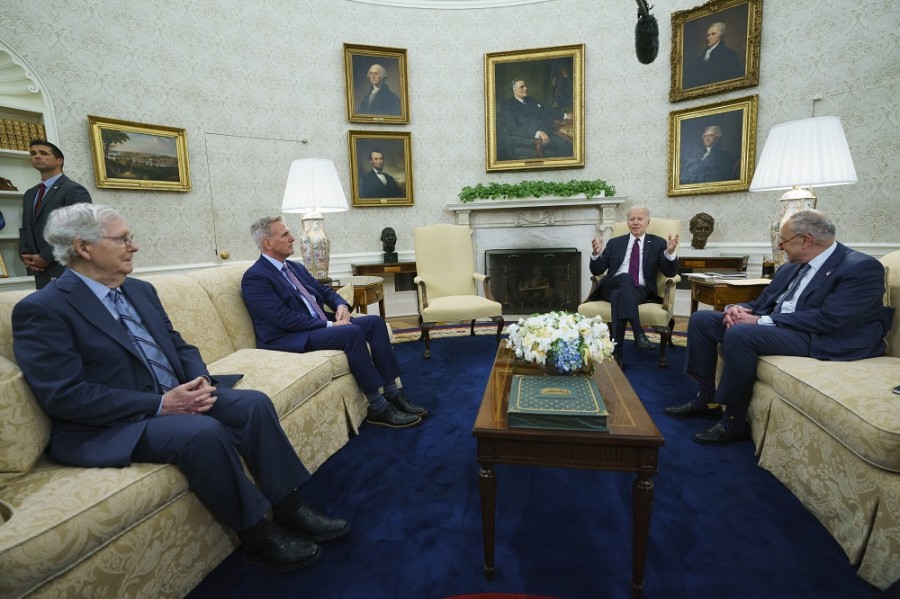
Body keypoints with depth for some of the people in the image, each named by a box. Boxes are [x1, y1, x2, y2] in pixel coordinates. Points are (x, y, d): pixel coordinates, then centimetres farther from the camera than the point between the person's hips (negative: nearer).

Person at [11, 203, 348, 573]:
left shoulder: (141, 290, 12)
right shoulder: (41, 310, -10)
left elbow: (179, 346, 15)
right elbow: (65, 396, -18)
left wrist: (200, 380, -7)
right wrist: (160, 404, -22)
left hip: (176, 398, 7)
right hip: (108, 427, -7)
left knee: (254, 403, -13)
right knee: (204, 432, -32)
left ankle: (288, 509, -5)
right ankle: (257, 535, -13)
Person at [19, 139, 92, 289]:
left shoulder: (74, 190, -7)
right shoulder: (30, 194, 20)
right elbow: (25, 228, 22)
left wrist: (45, 257, -15)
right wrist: (25, 254, 2)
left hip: (67, 271, -7)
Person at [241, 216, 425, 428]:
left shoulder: (295, 267, 17)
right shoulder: (255, 277, -11)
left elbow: (324, 290, 19)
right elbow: (284, 319, -20)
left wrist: (341, 306, -4)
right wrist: (329, 325, -20)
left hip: (320, 325, 9)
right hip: (288, 338, -9)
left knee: (375, 322, -7)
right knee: (352, 332, -31)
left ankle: (392, 393, -7)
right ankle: (379, 408, -23)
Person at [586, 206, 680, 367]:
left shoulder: (658, 243, 14)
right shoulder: (615, 242, 18)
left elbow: (670, 272, 3)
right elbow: (597, 270, 11)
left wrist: (671, 252, -16)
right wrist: (596, 254, -10)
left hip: (640, 291, -1)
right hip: (611, 287, 1)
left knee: (619, 295, -36)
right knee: (625, 277, -35)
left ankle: (616, 353, -38)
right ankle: (639, 334, -43)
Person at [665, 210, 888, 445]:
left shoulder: (863, 268, -10)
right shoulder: (790, 268, 14)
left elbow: (828, 319, -21)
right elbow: (762, 302, 17)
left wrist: (761, 321, -22)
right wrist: (736, 308, -7)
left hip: (820, 338, -8)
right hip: (772, 325, 9)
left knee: (739, 334, -34)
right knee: (701, 319, -2)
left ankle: (734, 420, -18)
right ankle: (707, 399, 0)